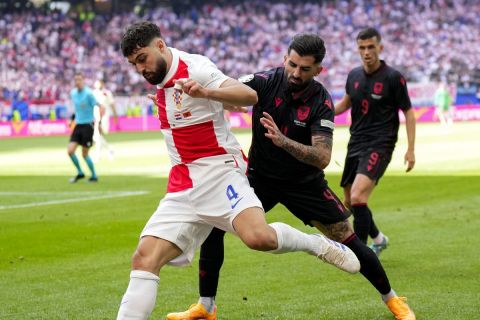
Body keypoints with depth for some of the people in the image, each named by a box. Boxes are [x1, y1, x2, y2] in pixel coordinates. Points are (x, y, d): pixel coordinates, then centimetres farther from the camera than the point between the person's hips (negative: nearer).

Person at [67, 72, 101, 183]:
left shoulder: (88, 93, -13)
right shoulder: (73, 93, 8)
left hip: (87, 125, -6)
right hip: (78, 125, 6)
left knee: (85, 154, -2)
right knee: (70, 151, -6)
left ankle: (94, 176, 16)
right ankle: (80, 173, 14)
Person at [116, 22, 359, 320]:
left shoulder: (194, 68, -11)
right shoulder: (162, 77, 15)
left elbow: (249, 96, -27)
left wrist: (205, 93, -41)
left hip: (218, 172, -7)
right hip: (182, 186, 7)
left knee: (258, 237, -31)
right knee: (144, 259, -10)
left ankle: (319, 245, -2)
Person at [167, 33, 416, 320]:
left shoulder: (321, 102, -20)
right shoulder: (266, 81, -18)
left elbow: (322, 158, -29)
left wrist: (282, 140, -45)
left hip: (305, 182, -1)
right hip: (260, 176, 1)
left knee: (349, 240, -3)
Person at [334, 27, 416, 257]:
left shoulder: (393, 78, -9)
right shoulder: (354, 75, 6)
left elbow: (408, 112, -4)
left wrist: (410, 149, -10)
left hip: (379, 146, -7)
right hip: (356, 144, 7)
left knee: (358, 197, -23)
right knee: (350, 201, 13)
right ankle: (378, 239, 38)